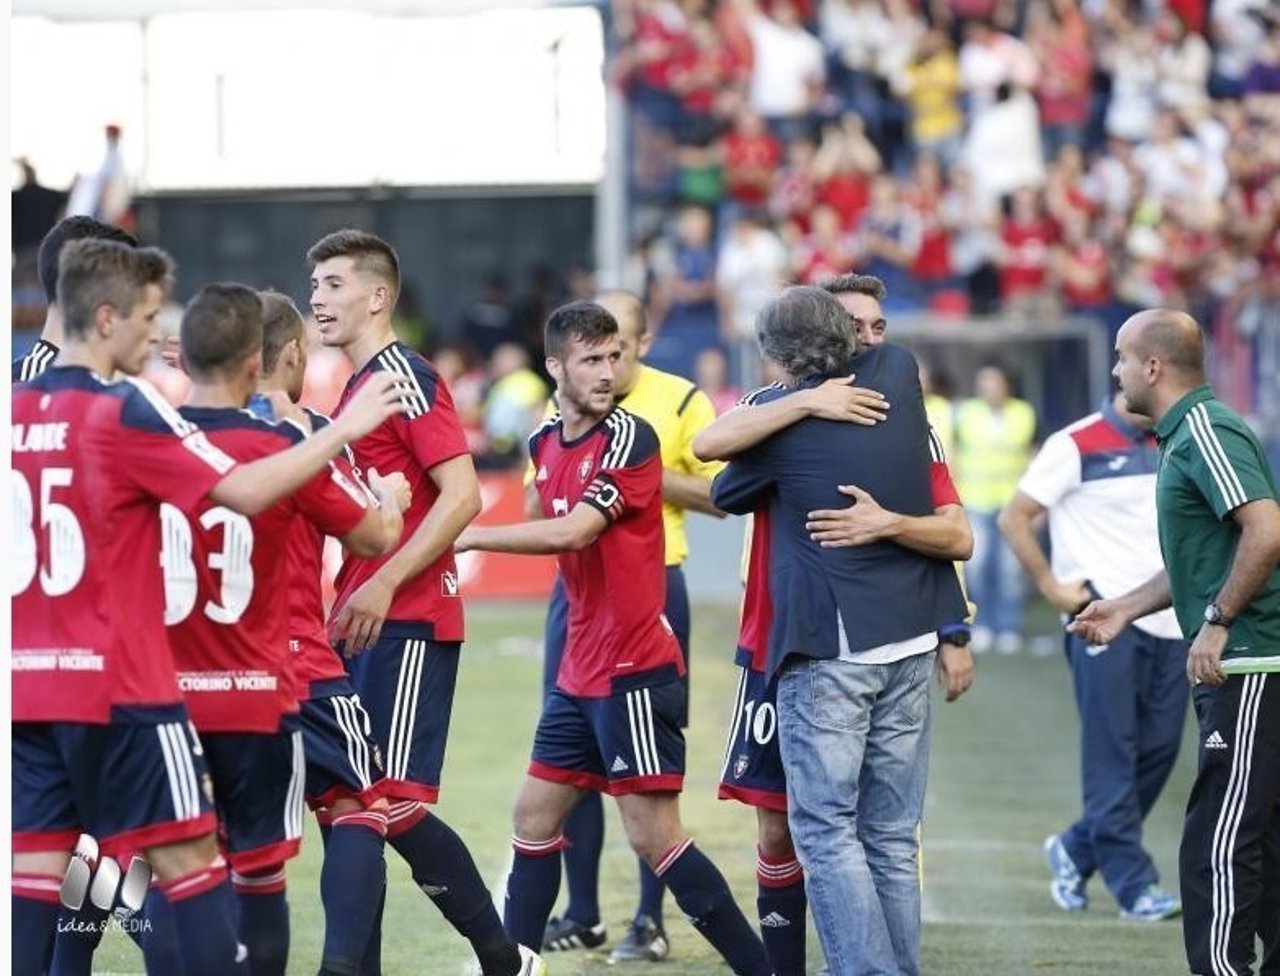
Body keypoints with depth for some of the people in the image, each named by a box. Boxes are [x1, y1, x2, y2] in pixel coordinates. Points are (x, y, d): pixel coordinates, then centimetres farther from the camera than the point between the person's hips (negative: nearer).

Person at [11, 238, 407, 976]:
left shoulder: (18, 411, 7)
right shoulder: (125, 412, -11)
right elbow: (244, 492, -14)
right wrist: (345, 430, -7)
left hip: (26, 685, 6)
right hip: (119, 682, -6)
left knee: (34, 868, 5)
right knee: (188, 857, 0)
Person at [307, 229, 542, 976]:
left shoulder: (404, 377, -10)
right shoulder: (358, 384, 17)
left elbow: (463, 494, -19)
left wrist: (383, 586, -22)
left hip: (408, 625, -9)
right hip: (366, 627, 9)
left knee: (392, 804, -11)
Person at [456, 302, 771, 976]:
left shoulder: (630, 438, -14)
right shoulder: (545, 443, 10)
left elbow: (572, 532, -23)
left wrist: (471, 536, -17)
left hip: (635, 671, -8)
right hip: (580, 670, 8)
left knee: (654, 837, -10)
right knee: (535, 818, 12)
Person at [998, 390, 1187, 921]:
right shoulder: (1076, 446, -6)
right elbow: (1014, 518, -5)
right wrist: (1053, 588, -9)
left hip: (1168, 623, 7)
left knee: (1159, 748, 6)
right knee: (1112, 755, -4)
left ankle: (1076, 849, 22)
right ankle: (1134, 886, -3)